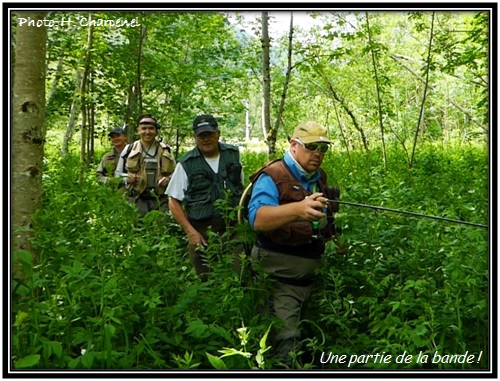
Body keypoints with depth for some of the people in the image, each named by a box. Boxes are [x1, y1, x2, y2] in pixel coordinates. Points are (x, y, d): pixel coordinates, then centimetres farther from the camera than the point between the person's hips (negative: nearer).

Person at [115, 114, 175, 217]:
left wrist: (169, 179, -6)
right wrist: (126, 179, -9)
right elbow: (118, 173, 14)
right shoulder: (129, 150, 5)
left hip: (161, 200, 1)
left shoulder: (166, 150, 7)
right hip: (138, 200, -1)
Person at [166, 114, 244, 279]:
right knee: (207, 280, 6)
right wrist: (190, 231, -9)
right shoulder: (186, 164, -3)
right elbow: (174, 202, 0)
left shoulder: (234, 154, 6)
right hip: (202, 232, -2)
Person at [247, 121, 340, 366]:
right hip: (280, 272, -8)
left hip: (310, 270, 8)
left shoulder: (319, 178, 9)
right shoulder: (272, 177, -17)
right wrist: (298, 209, -52)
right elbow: (258, 218, -37)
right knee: (286, 338, -9)